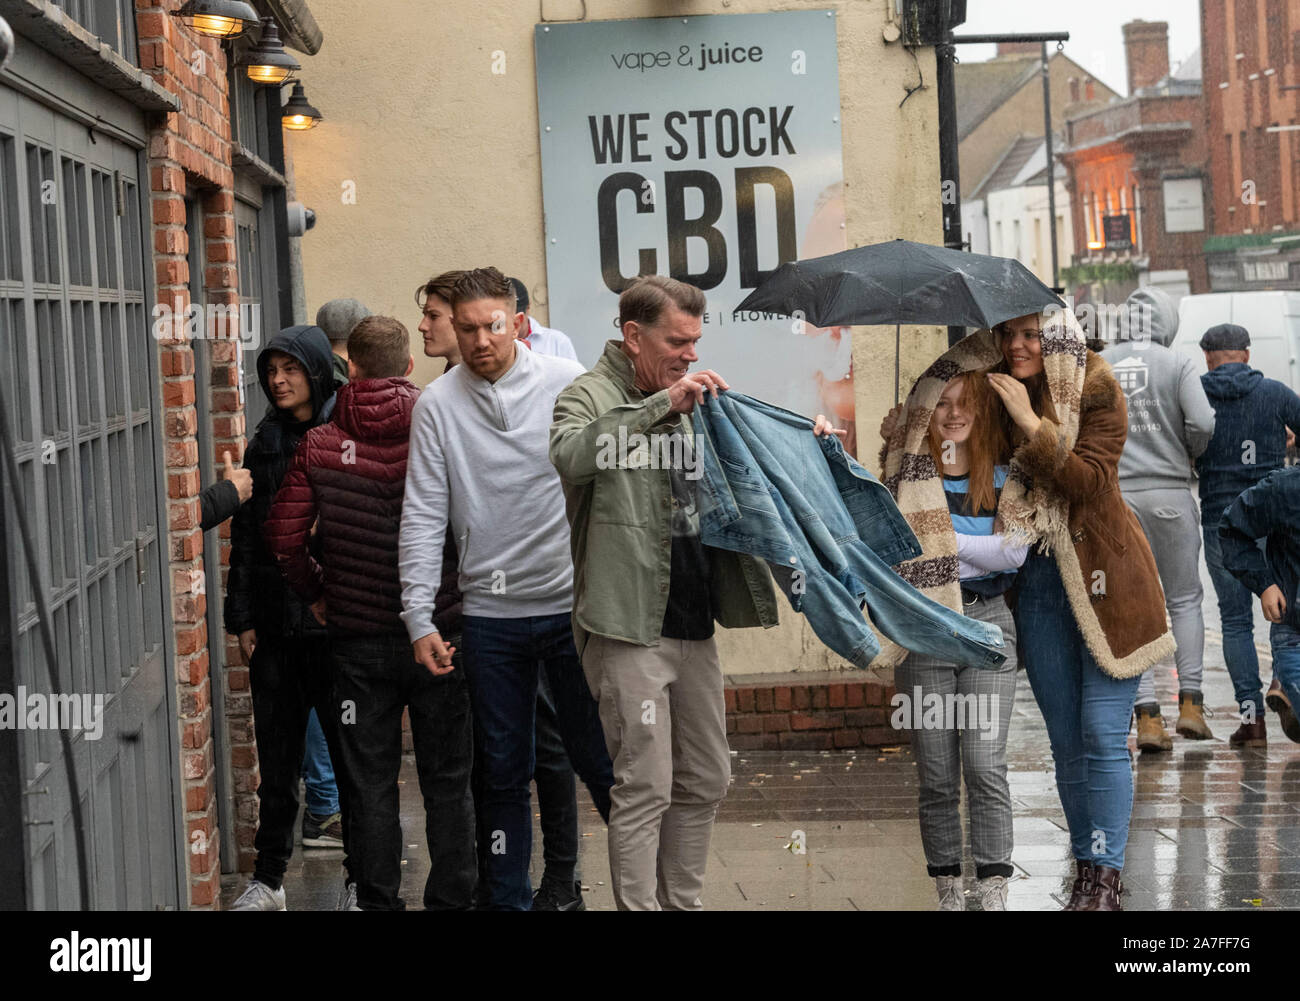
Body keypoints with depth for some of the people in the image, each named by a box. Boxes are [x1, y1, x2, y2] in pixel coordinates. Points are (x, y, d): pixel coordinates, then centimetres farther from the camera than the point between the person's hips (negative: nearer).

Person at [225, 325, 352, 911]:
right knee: (276, 758, 10)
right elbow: (245, 535, 13)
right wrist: (242, 618, 7)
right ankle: (268, 879, 18)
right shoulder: (264, 446, 11)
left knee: (351, 751, 3)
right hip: (274, 623, 4)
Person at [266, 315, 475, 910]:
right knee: (447, 782, 9)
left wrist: (314, 593, 11)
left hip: (357, 637, 1)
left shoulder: (319, 445, -5)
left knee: (371, 782, 9)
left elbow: (284, 536, -5)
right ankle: (451, 900, 11)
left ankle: (378, 901, 13)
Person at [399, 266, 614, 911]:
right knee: (503, 771, 9)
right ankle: (508, 899, 19)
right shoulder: (438, 404, 1)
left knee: (598, 759, 2)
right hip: (490, 614, 2)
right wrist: (419, 616, -5)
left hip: (572, 600, -1)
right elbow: (423, 517, 1)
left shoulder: (565, 382, -2)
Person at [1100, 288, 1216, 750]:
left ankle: (1148, 717, -4)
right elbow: (1202, 424, -13)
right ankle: (1190, 704, 6)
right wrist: (1188, 455, 6)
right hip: (1169, 492, -2)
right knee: (1184, 599, 12)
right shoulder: (1178, 365, -2)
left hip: (1115, 496, 2)